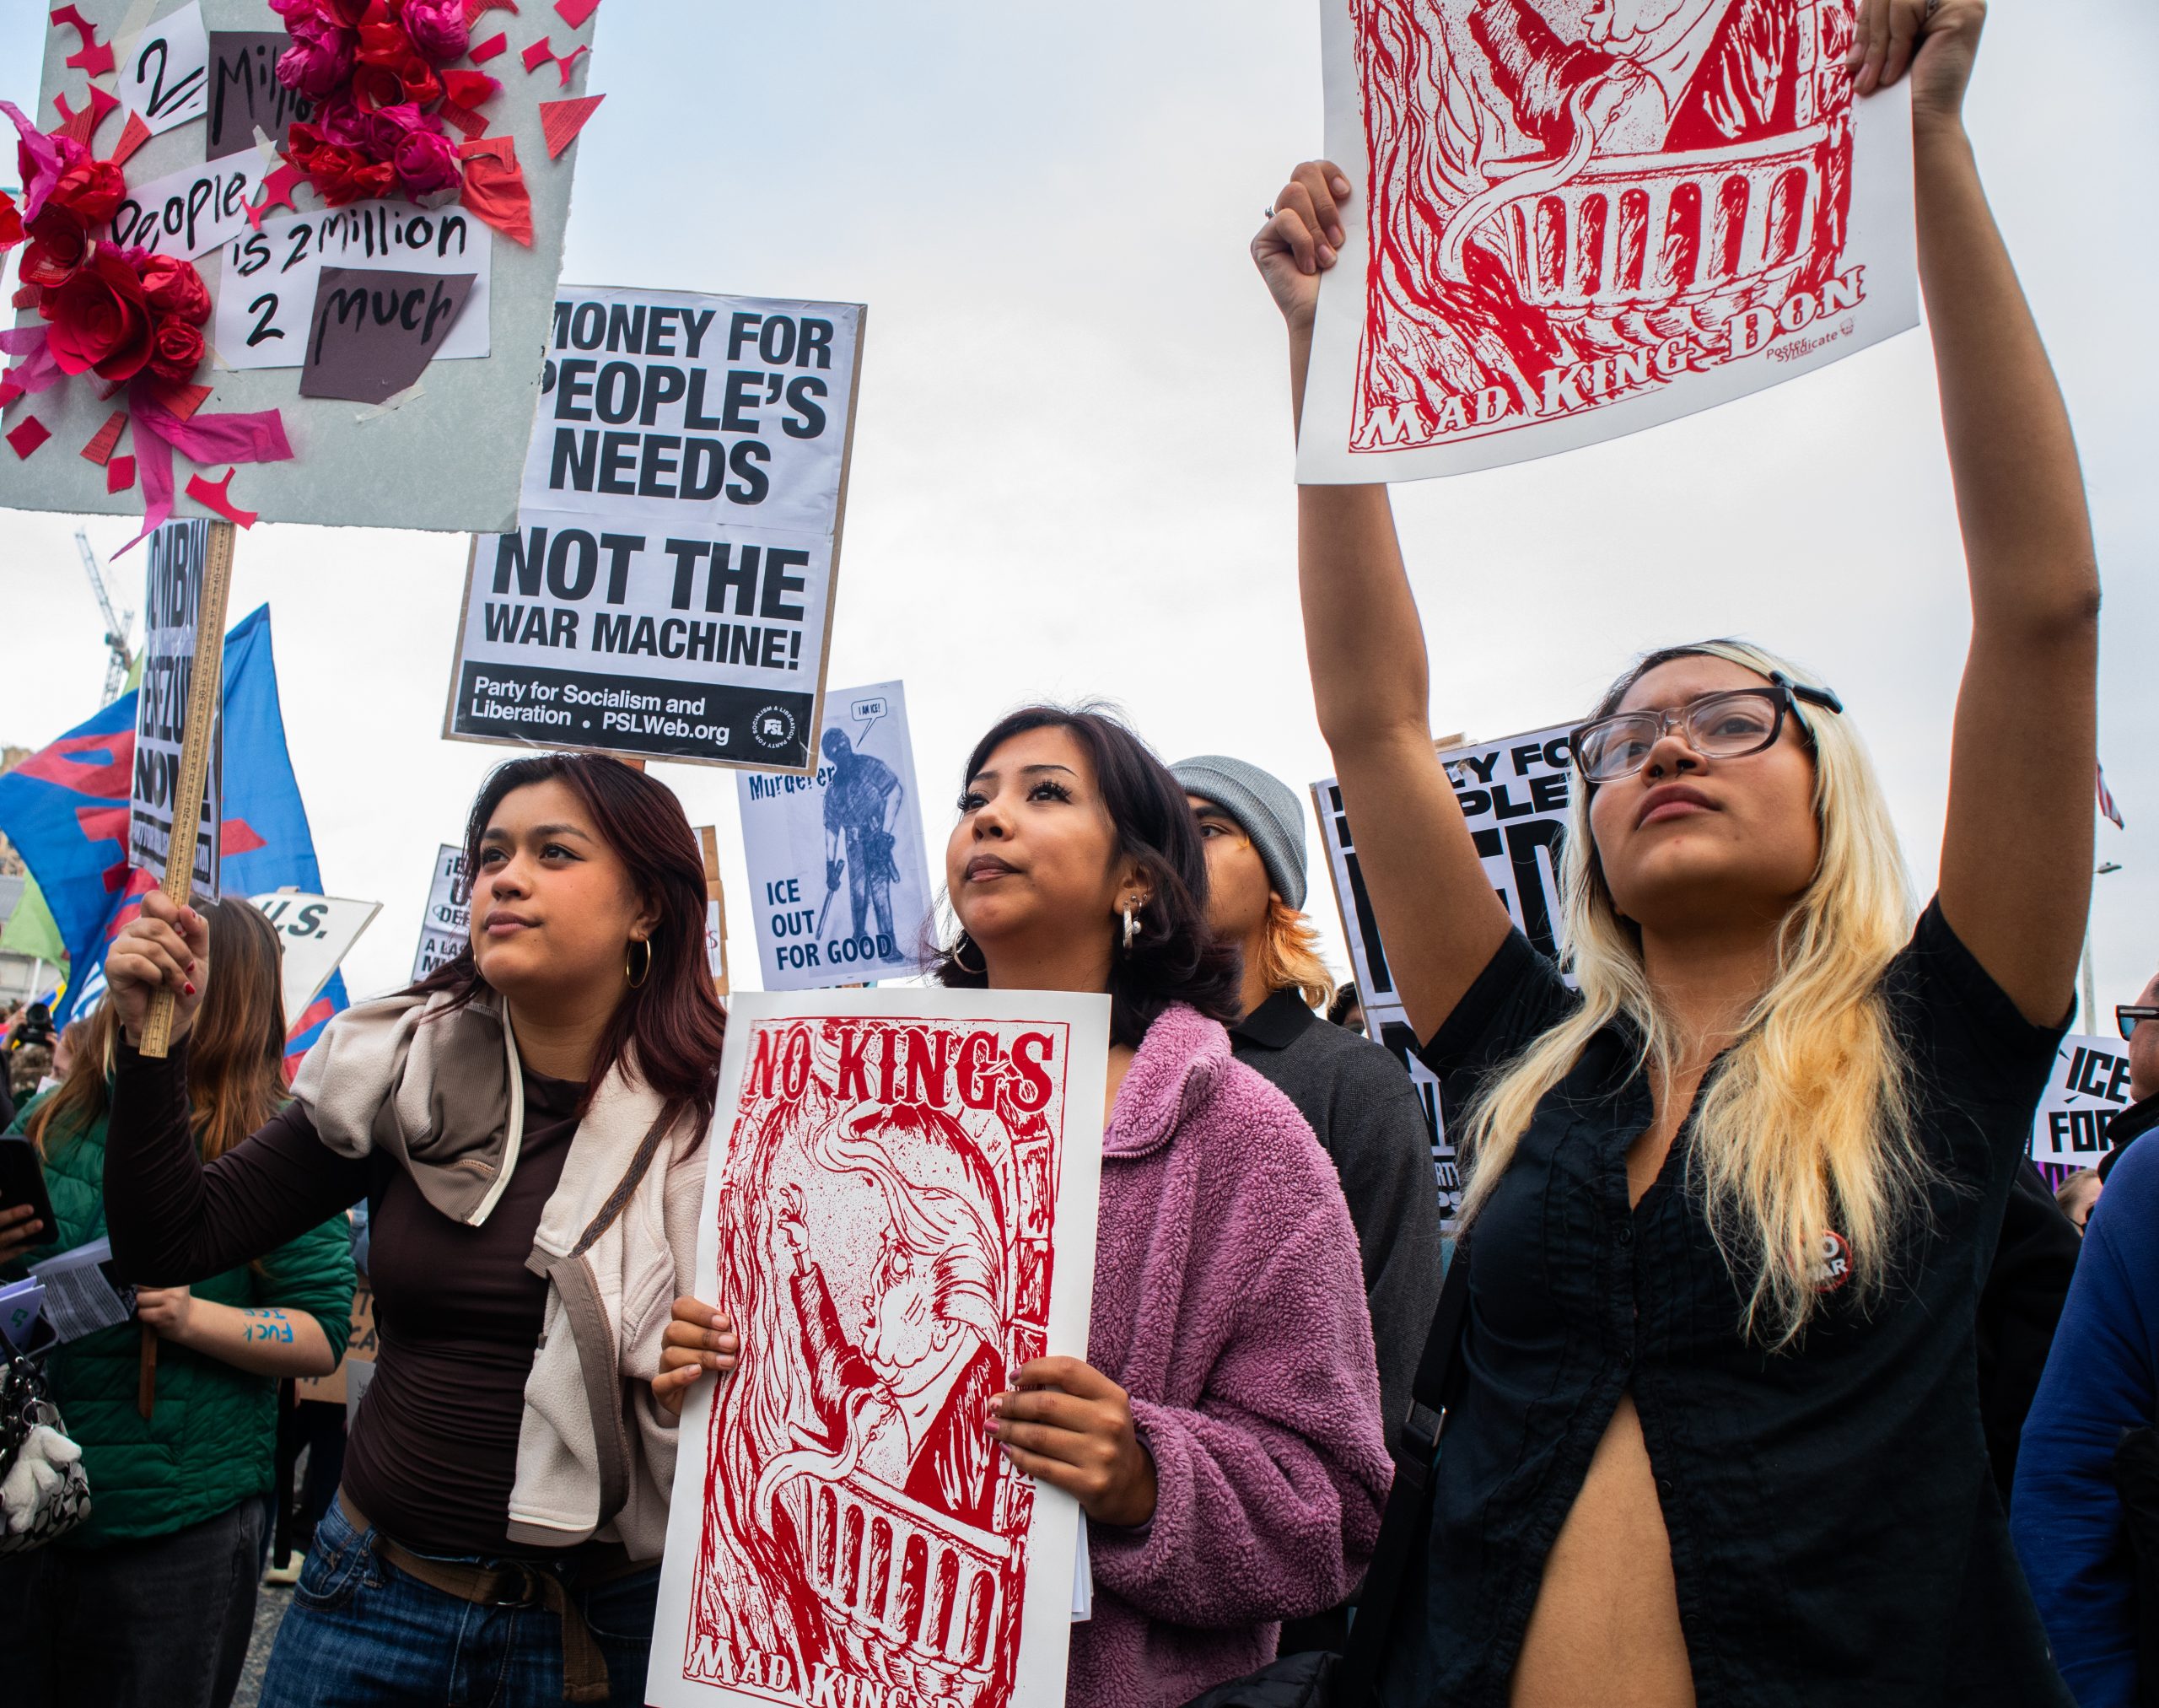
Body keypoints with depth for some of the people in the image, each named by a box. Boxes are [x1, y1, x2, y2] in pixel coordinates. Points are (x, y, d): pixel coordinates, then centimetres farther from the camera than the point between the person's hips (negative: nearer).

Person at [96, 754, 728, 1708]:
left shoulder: (716, 1110, -11)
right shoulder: (398, 1071, -2)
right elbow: (172, 1246, 0)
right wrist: (152, 1048, -11)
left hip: (598, 1616, -2)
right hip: (378, 1588, 3)